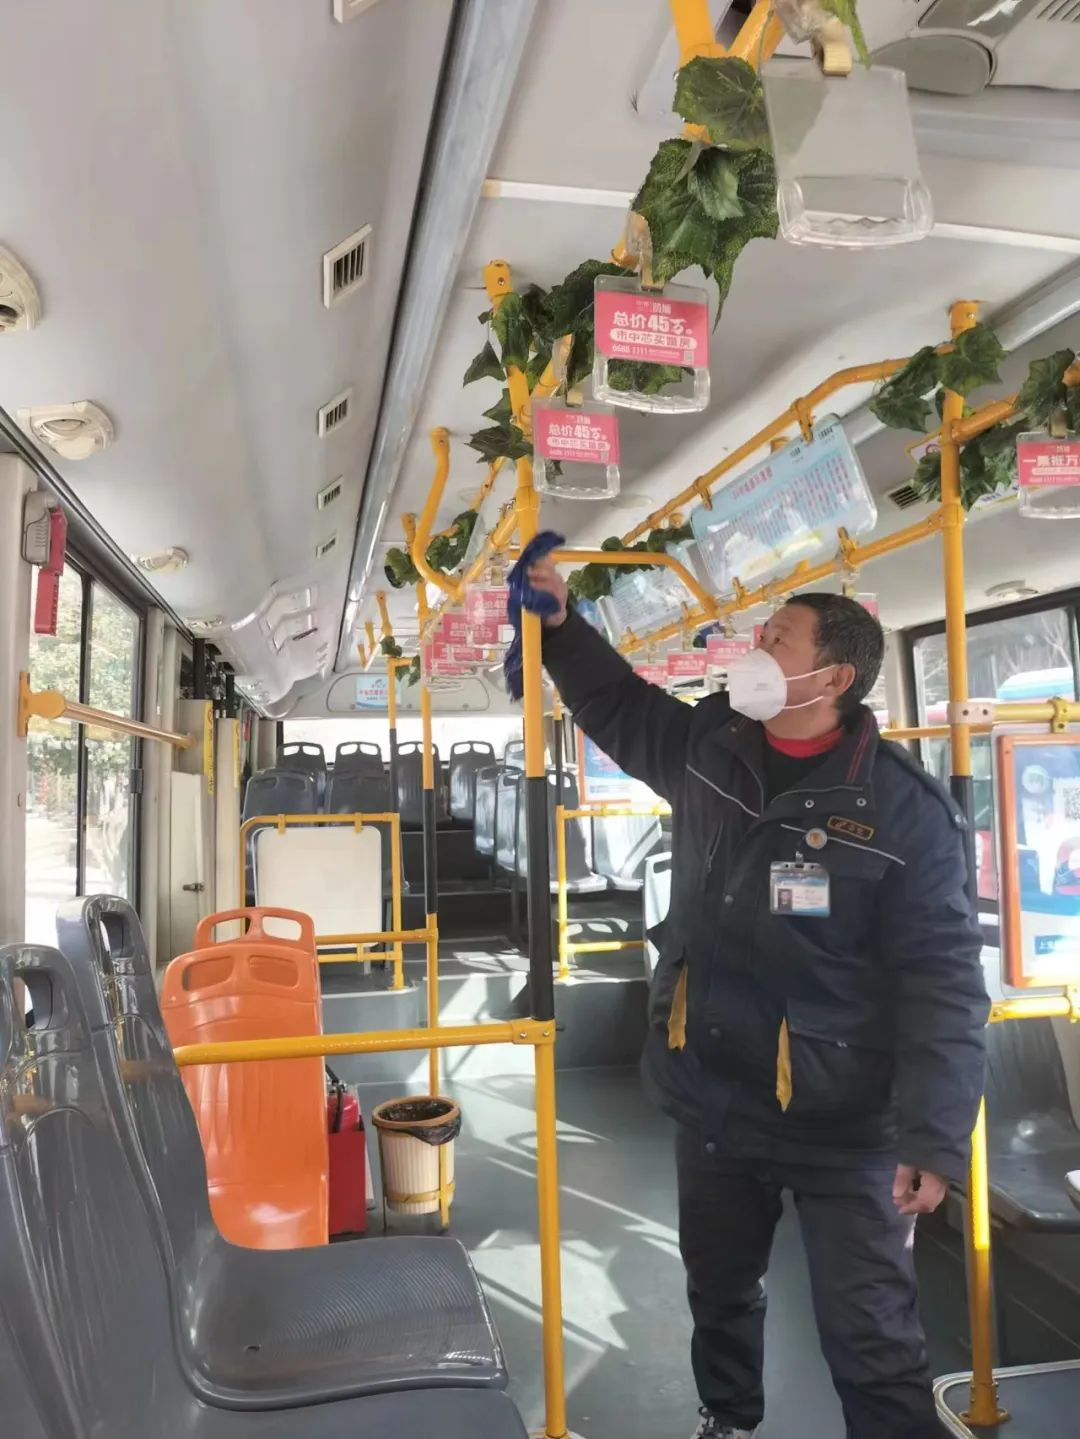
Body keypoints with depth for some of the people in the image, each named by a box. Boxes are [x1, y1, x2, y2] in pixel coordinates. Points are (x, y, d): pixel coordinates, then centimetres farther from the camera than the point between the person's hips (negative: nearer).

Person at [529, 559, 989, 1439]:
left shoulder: (904, 805, -17)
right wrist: (562, 624, 8)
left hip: (844, 1128, -5)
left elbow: (944, 980, -18)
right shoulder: (706, 746, -2)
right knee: (720, 1294, 26)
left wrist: (934, 1136, -22)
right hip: (712, 1105, 6)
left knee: (872, 1336, 4)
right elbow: (616, 704, 17)